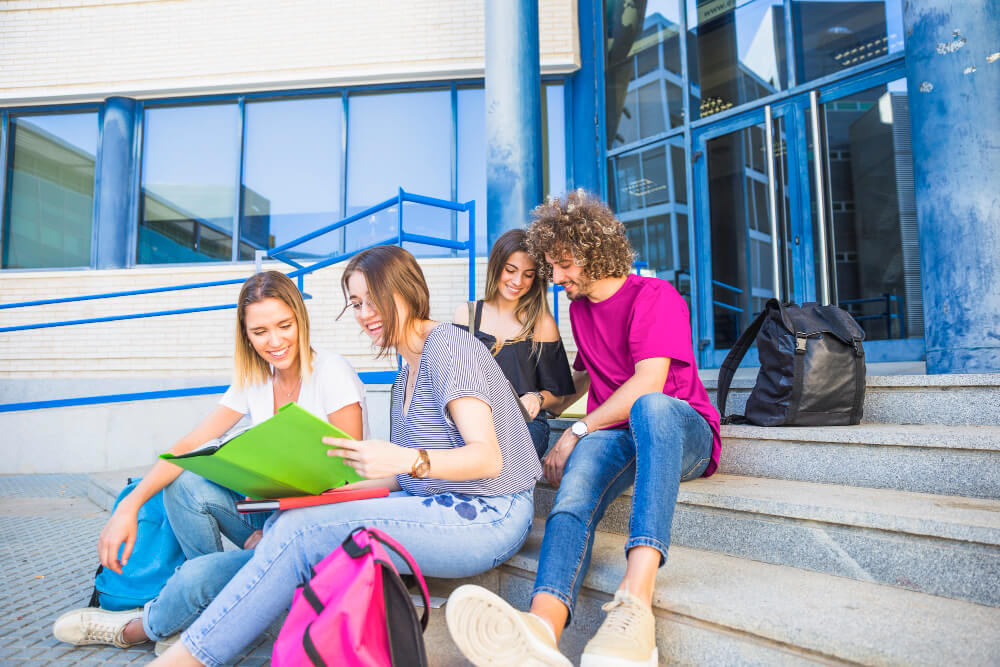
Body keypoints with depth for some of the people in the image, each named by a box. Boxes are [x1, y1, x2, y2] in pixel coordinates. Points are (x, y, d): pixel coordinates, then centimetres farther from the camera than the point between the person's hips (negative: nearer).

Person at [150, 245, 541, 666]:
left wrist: (406, 460, -36)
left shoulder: (449, 346, -10)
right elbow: (408, 479, 14)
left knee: (303, 531, -21)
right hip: (440, 504, 9)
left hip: (488, 516, -9)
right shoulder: (408, 372, 19)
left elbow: (487, 458, -20)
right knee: (286, 523, -8)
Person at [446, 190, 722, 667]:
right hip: (614, 435, 5)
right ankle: (543, 624, -59)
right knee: (576, 482, -31)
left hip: (683, 430, -4)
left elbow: (647, 385, -16)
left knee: (651, 407, -41)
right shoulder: (578, 307, 19)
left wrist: (577, 431, -14)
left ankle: (635, 597, -55)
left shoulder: (655, 296, -3)